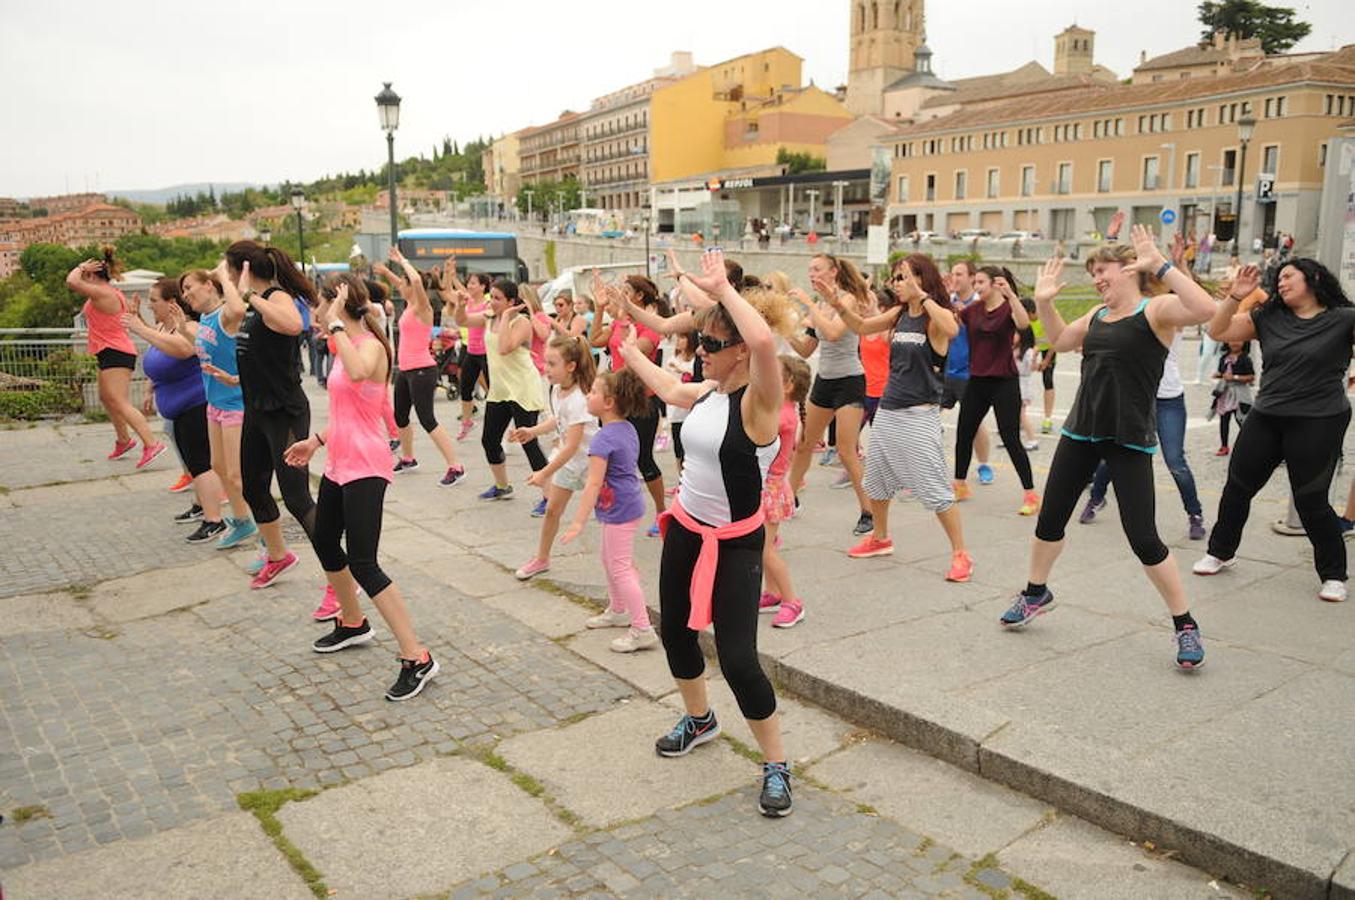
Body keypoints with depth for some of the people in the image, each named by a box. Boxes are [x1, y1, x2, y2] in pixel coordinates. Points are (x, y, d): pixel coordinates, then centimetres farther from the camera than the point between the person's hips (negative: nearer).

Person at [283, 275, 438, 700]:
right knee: (324, 542, 24)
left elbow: (358, 374, -43)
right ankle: (353, 624, 46)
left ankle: (417, 658, -9)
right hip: (340, 463, 11)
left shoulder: (371, 345, -17)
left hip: (365, 468, -11)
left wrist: (336, 324, -32)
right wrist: (317, 441, 24)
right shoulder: (347, 346, 13)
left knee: (363, 565, -14)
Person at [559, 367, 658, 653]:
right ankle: (618, 610, 40)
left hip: (619, 511, -10)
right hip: (628, 504, 10)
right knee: (610, 560, 24)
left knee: (620, 568, -2)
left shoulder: (603, 439, -24)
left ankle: (643, 630, 2)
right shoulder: (628, 428, 4)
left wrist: (578, 522, -26)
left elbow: (594, 484, -27)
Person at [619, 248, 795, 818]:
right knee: (674, 630, 20)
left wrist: (723, 289, -33)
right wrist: (629, 351, 34)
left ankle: (776, 765, 12)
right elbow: (668, 390, 26)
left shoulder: (758, 401, -21)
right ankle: (699, 719, 47)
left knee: (738, 659, -10)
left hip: (734, 545, -8)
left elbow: (764, 342, -43)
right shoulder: (705, 393, 1)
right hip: (685, 529, 8)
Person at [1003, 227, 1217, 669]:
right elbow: (1060, 340, 28)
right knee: (1050, 519, 14)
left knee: (1143, 538, -7)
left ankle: (1186, 625, 12)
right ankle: (1036, 593, 36)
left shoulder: (1156, 309, -10)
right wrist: (1044, 300, 15)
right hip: (1082, 430, 7)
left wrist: (1161, 265, -29)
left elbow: (1204, 309, -31)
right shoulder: (1099, 314, 11)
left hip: (1129, 440, -7)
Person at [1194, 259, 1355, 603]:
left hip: (1318, 423, -5)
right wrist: (1235, 296, -7)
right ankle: (1221, 552, 31)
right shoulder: (1269, 318, 6)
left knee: (1311, 500, 0)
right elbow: (1218, 331, 5)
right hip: (1265, 419, 5)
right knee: (1238, 487, 12)